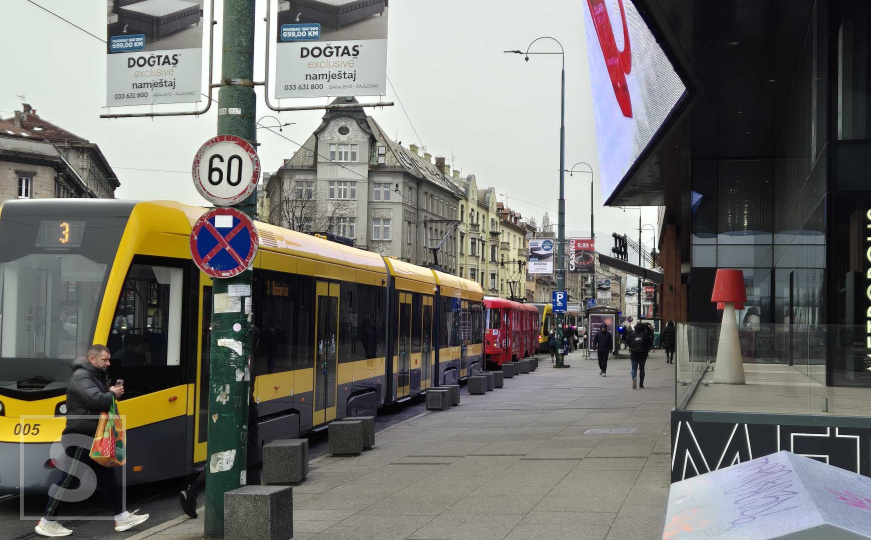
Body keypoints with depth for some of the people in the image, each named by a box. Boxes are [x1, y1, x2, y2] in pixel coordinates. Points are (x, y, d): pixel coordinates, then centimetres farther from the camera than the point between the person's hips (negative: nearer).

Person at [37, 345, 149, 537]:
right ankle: (47, 522, 2)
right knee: (68, 478, -6)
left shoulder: (96, 376, 18)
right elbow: (96, 400, -29)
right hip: (79, 436, -10)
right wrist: (113, 394, -10)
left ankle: (121, 517, 16)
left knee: (106, 476, 11)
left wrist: (112, 391, -3)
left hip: (93, 437, 10)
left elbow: (103, 397, 19)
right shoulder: (81, 376, -16)